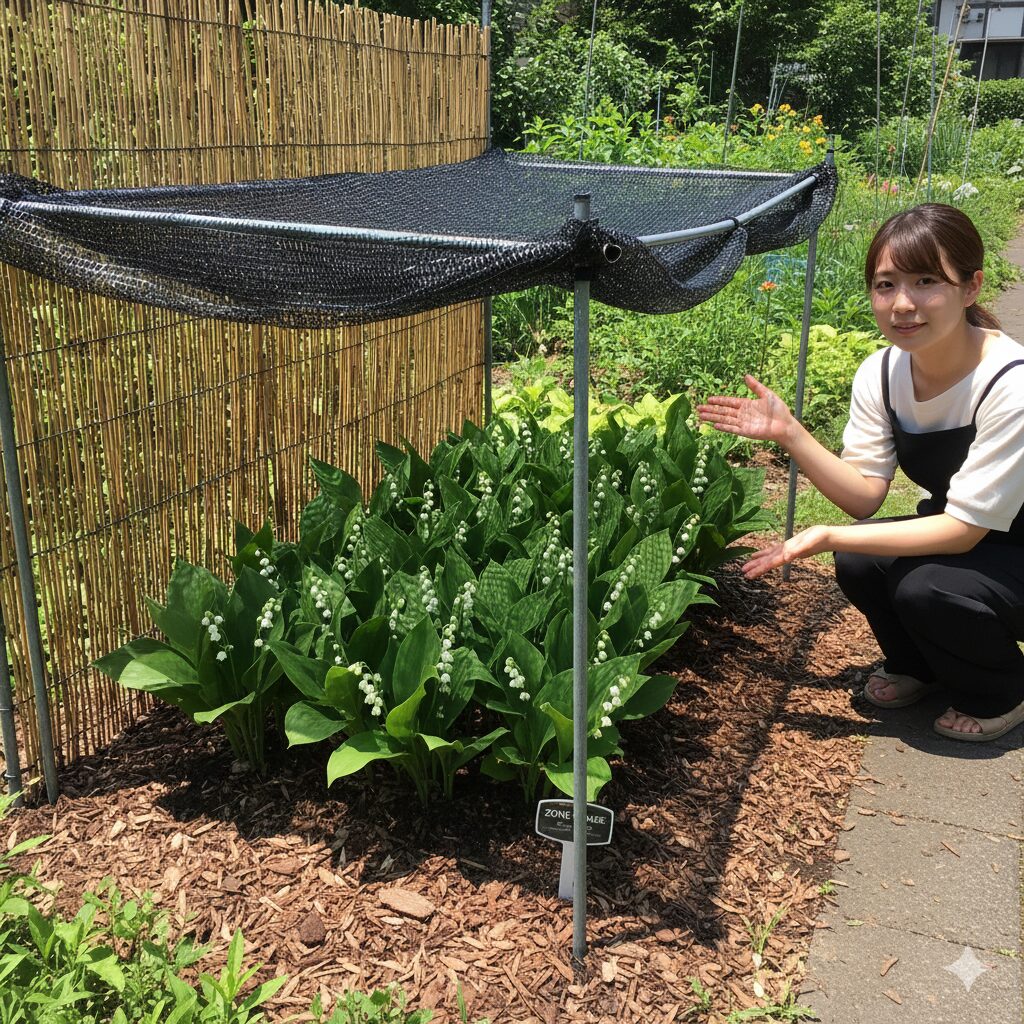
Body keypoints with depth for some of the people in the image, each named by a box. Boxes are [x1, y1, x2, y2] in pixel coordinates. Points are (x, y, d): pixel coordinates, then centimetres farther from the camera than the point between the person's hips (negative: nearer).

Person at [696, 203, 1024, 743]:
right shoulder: (881, 373, -11)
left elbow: (964, 527, -29)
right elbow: (864, 494, -12)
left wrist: (827, 536, -34)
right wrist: (788, 434, -25)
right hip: (954, 533, 5)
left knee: (925, 586, -30)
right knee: (859, 562, -21)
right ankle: (913, 665, 11)